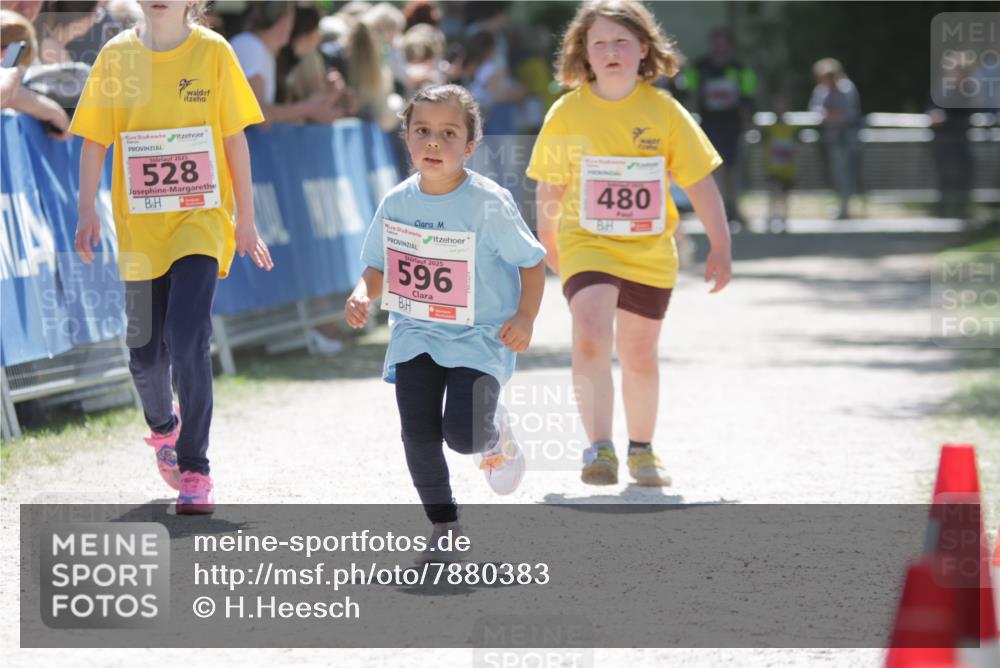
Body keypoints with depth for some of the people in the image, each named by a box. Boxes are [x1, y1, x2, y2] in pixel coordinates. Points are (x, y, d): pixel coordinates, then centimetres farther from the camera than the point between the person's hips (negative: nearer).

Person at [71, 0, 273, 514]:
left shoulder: (213, 52, -2)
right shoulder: (116, 56, 2)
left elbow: (234, 139, 3)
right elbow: (94, 139, 5)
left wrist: (246, 220, 4)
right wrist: (87, 212, -4)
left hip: (201, 220, -2)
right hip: (140, 225, 2)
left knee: (187, 338, -18)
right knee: (146, 351, 9)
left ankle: (195, 472, -10)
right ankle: (164, 428, 42)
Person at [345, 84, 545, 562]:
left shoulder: (488, 204, -14)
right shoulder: (397, 204, -1)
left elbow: (531, 262, -4)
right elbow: (378, 267, 12)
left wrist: (525, 317, -17)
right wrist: (362, 294, -9)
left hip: (478, 337, -4)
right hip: (415, 335, 4)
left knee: (463, 434, -17)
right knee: (418, 433, -7)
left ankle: (495, 435, 22)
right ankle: (443, 526, 12)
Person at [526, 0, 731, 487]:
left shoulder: (664, 111, -6)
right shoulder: (567, 114, -6)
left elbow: (699, 182, 0)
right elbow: (550, 186, 7)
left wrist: (720, 247, -1)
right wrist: (548, 243, 17)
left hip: (650, 254, 2)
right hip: (587, 246, -1)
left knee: (640, 356, 13)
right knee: (590, 338, -24)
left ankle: (641, 450, 33)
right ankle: (600, 449, -23)